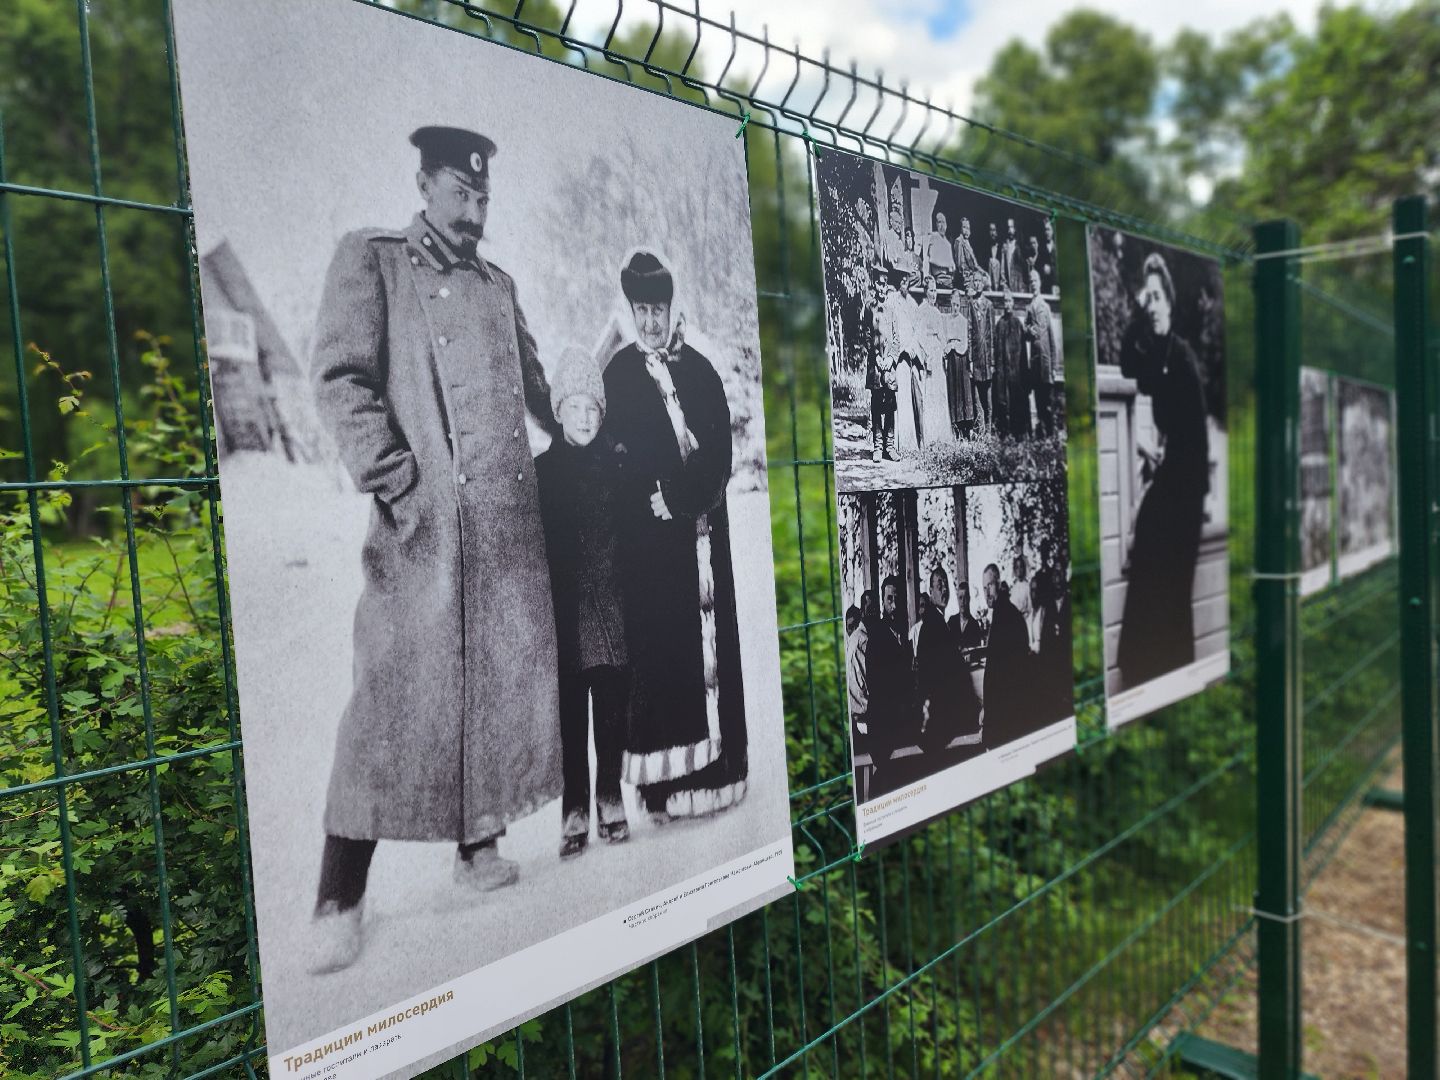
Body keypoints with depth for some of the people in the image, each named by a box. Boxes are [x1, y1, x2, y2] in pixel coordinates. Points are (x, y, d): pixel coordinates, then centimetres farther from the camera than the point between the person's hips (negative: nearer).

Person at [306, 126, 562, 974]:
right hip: (425, 520, -5)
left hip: (511, 519, 6)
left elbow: (534, 386, 25)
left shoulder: (498, 284, 20)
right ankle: (340, 901, 4)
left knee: (508, 680, 7)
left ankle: (480, 847, 23)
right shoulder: (370, 259, 4)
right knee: (399, 693, -7)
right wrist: (392, 482, -15)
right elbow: (342, 380, -6)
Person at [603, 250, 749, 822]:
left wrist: (699, 501, -10)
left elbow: (721, 445, 2)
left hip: (702, 528, 2)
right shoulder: (620, 372, 5)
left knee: (710, 636, 4)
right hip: (648, 530, -1)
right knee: (656, 643, -1)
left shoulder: (699, 368, 8)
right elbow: (618, 448, 0)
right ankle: (659, 782, 6)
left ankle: (712, 768, 15)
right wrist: (662, 500, -10)